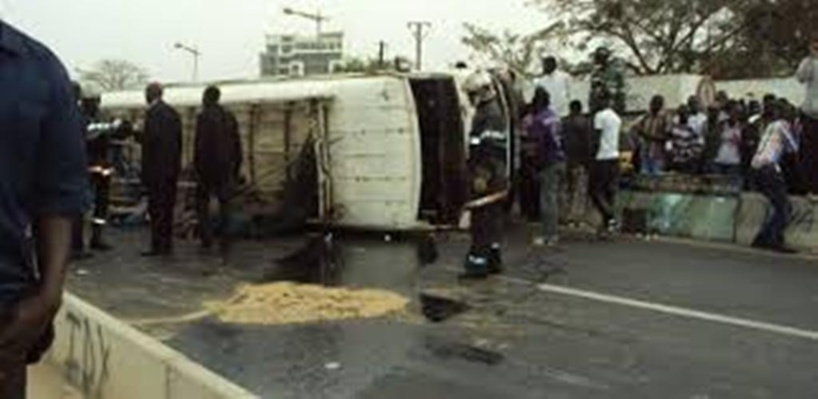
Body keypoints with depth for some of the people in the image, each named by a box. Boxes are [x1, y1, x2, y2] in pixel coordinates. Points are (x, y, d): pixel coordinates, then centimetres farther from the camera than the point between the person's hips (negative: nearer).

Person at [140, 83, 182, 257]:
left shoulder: (153, 112, -11)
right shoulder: (173, 112, 13)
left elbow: (151, 138, -18)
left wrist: (145, 169, -9)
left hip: (157, 168, -8)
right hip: (172, 167, 8)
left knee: (157, 207, -5)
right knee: (168, 206, 11)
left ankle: (158, 245, -3)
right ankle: (167, 244, 16)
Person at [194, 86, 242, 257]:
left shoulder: (203, 117, -9)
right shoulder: (230, 116, 7)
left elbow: (200, 145, -13)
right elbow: (237, 144, 9)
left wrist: (196, 168, -8)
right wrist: (237, 168, 15)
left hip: (208, 166, -4)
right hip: (226, 167, 4)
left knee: (202, 202, 11)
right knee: (224, 204, 9)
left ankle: (207, 238, 5)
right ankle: (225, 242, 8)